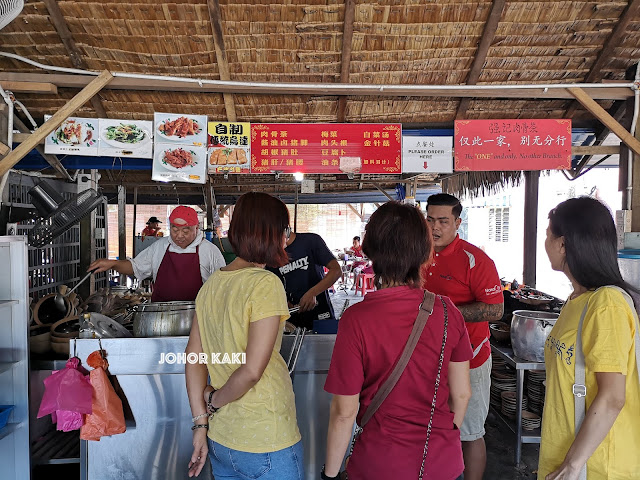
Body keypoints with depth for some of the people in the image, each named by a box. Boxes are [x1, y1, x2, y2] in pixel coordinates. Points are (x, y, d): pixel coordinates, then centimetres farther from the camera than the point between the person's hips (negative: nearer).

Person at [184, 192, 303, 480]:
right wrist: (215, 399, -6)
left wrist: (201, 424, 7)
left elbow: (193, 358, 4)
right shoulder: (266, 284, -19)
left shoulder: (211, 283, 2)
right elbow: (252, 370, -23)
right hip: (264, 444, -6)